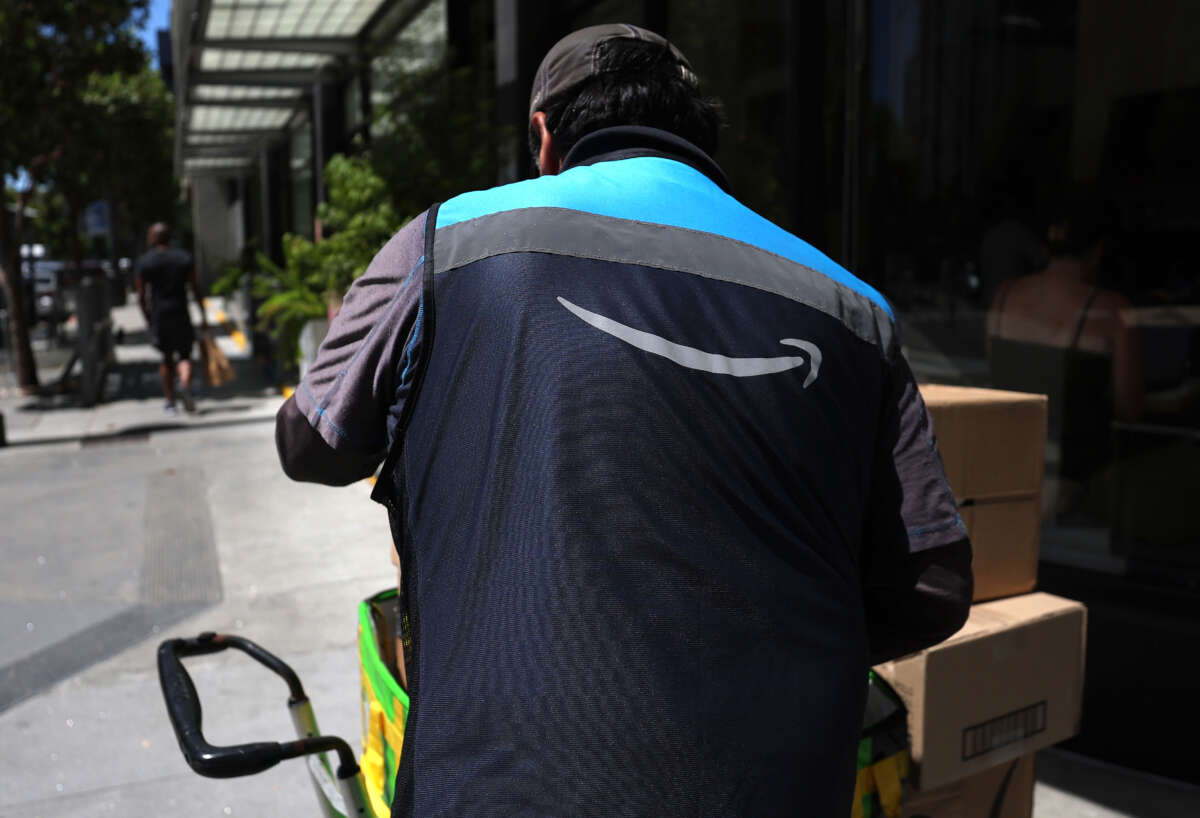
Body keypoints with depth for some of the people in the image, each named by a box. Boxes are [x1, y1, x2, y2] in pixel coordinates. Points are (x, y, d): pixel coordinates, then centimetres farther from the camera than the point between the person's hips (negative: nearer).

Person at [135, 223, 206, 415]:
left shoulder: (143, 262, -2)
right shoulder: (184, 258, 1)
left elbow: (141, 296, -1)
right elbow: (195, 289, 0)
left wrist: (148, 319, 12)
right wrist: (203, 316, 5)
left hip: (158, 314, 0)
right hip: (181, 314, 0)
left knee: (166, 359, 13)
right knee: (184, 356, 6)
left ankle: (170, 401, 12)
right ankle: (185, 384, -24)